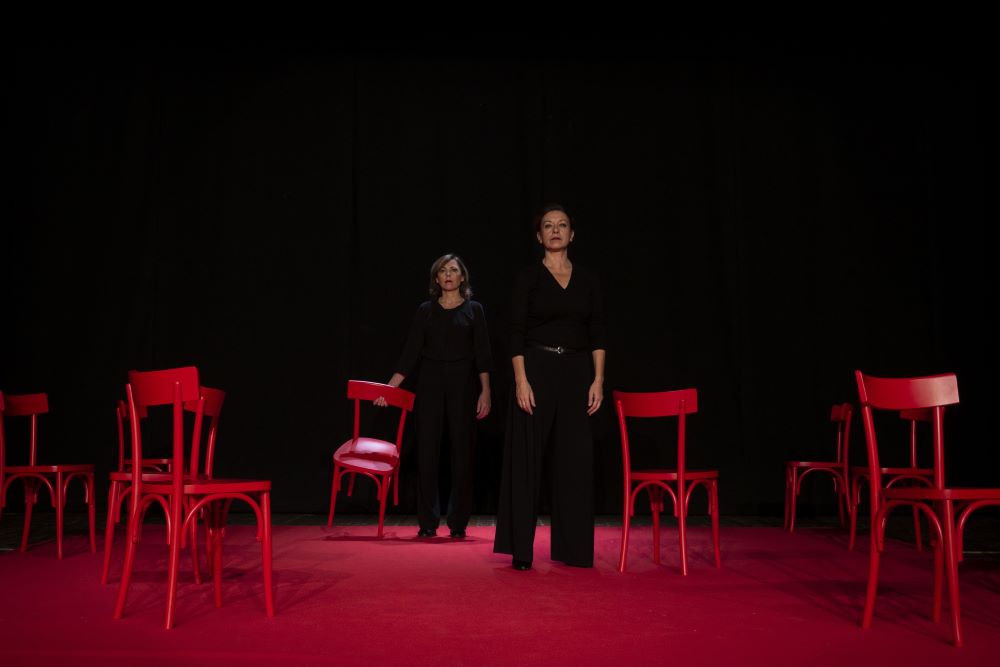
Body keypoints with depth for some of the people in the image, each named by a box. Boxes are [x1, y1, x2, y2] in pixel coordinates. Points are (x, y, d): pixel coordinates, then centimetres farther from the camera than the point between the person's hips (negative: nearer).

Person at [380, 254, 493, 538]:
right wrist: (390, 387, -1)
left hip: (462, 383, -1)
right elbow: (411, 353, 6)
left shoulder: (473, 309, 5)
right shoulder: (426, 310, 8)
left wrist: (485, 391, -10)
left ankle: (458, 522, 10)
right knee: (427, 452, 0)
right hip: (430, 383, 1)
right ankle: (428, 522, 8)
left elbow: (482, 355, 0)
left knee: (462, 452, 1)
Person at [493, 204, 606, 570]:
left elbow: (597, 333, 7)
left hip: (577, 372, 3)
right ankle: (521, 547, 6)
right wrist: (521, 380, -14)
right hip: (537, 369, -3)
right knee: (526, 457, -2)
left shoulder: (587, 279, 9)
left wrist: (598, 379, -1)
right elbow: (517, 333, -5)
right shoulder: (528, 277, 0)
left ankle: (572, 547, 12)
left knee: (575, 458, 3)